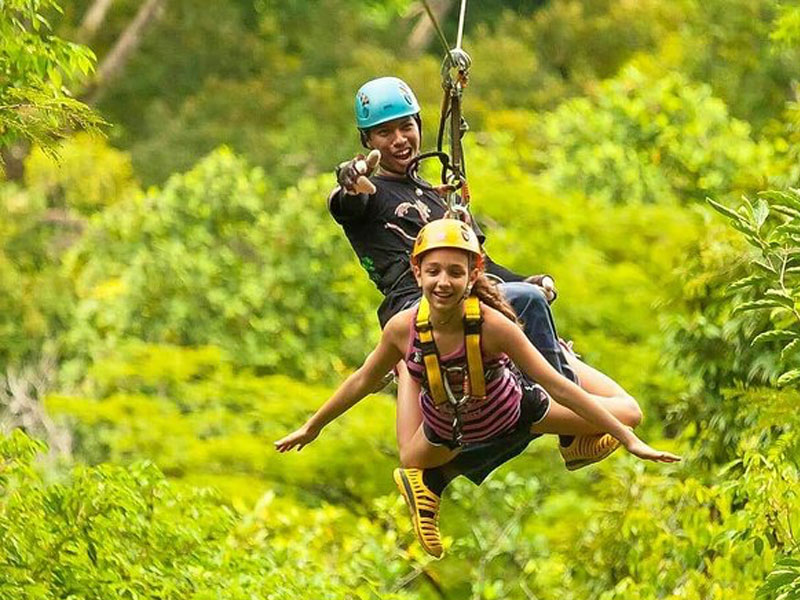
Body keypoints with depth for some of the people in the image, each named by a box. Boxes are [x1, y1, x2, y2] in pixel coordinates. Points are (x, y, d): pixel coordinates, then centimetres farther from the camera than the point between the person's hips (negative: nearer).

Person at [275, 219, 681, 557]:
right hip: (445, 427, 1)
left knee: (624, 415, -2)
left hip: (510, 409, -1)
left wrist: (629, 440, -32)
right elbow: (361, 382, -9)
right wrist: (312, 428, 2)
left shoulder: (492, 325, -38)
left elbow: (556, 387, -32)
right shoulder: (403, 328, -30)